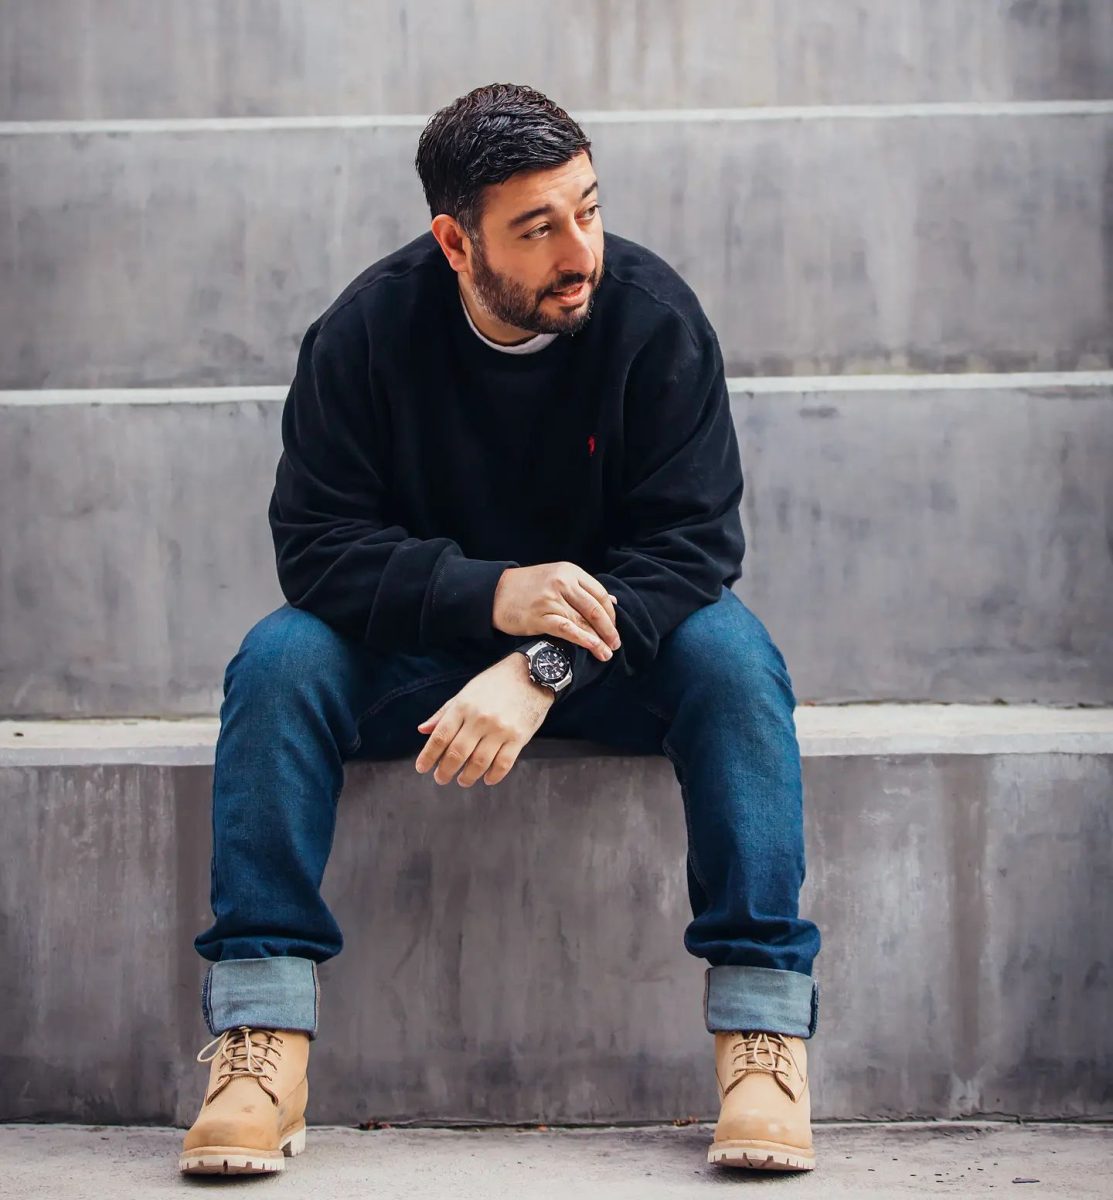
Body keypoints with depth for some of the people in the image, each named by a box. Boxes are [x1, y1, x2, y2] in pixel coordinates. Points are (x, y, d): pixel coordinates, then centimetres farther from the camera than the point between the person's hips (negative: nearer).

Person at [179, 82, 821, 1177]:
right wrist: (493, 593, -32)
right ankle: (262, 1036, -28)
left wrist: (542, 668, -34)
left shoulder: (652, 315, -14)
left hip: (608, 650, 0)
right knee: (277, 662, -27)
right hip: (420, 650, 1)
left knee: (733, 658, -30)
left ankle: (763, 1031, -31)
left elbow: (693, 540, -19)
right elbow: (318, 543, -16)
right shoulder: (367, 331, -13)